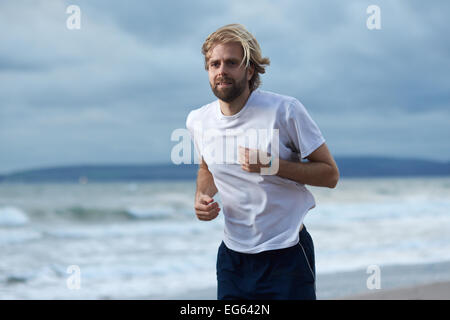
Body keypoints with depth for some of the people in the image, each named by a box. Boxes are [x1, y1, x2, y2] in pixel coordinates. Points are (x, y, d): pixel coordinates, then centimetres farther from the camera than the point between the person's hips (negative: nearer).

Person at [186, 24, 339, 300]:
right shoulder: (198, 121, 1)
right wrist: (202, 196, 0)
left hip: (286, 256, -4)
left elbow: (330, 174, -10)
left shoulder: (285, 110, -14)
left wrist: (273, 165, -24)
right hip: (233, 255, 4)